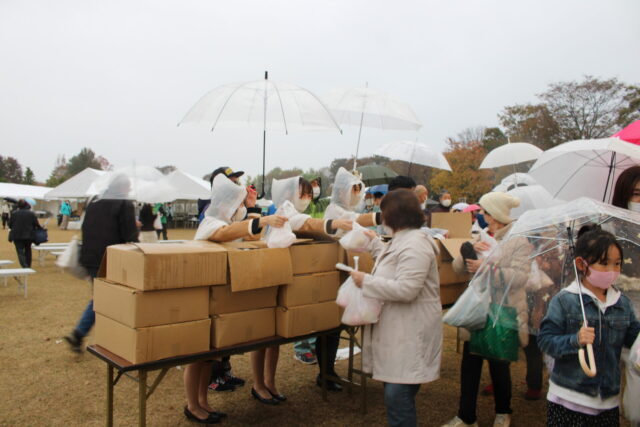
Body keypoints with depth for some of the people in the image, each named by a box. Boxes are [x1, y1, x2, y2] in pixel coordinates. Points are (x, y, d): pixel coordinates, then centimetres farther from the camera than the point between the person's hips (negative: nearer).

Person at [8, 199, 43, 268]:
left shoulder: (14, 213, -5)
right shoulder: (31, 213, -5)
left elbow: (10, 224, 2)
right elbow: (36, 224, -4)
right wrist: (41, 228, 16)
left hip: (17, 236, -1)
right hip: (29, 235, 2)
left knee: (20, 252, -1)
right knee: (28, 250, 18)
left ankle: (24, 266, -17)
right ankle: (28, 266, 26)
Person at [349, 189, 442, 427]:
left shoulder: (414, 244, -20)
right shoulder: (403, 240, 13)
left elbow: (405, 289, -27)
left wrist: (366, 281, -19)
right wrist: (375, 243, 39)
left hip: (410, 333, -10)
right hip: (398, 328, 10)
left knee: (397, 397, -6)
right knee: (395, 393, 16)